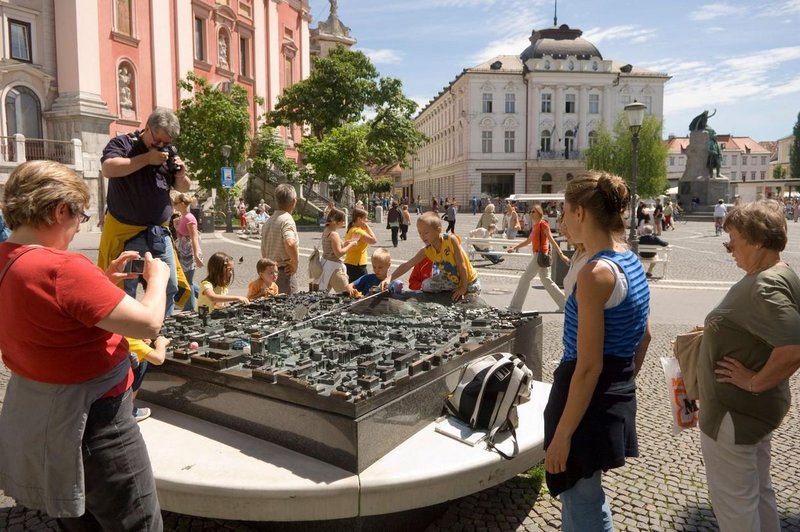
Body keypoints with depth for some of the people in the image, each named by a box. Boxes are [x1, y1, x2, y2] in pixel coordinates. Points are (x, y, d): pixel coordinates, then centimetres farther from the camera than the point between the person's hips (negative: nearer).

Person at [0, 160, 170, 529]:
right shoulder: (60, 268, -28)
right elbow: (148, 323, -27)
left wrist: (103, 280, 8)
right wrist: (157, 277, -9)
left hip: (32, 416, 10)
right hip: (87, 419, -9)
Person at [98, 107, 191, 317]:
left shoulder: (168, 153, 11)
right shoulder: (122, 144, -3)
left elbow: (183, 188, 16)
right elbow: (108, 168, -23)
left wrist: (181, 174, -5)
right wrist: (146, 159, -20)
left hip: (159, 233, 5)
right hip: (126, 233, -5)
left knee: (170, 287, 9)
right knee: (124, 291, -2)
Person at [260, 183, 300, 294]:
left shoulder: (269, 221, 14)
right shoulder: (287, 220, -14)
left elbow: (263, 251, 20)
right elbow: (290, 243, -32)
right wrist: (295, 263, -19)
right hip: (285, 272, -9)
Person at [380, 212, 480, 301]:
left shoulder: (451, 240, -29)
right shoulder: (427, 251, -15)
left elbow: (462, 265, -24)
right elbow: (407, 265, -16)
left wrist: (463, 288, -20)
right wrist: (389, 278, -28)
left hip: (469, 281, -5)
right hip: (451, 280, 5)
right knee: (426, 285, 0)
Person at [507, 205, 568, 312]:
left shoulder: (543, 224, -10)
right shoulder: (535, 226, 16)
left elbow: (552, 240, -14)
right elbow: (528, 241, 23)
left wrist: (561, 254, -17)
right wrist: (514, 248, 17)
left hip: (541, 255, -10)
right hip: (538, 255, 10)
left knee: (525, 278, -6)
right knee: (546, 281, 14)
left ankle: (515, 307, -1)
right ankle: (564, 304, 20)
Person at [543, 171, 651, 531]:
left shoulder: (596, 273, -24)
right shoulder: (631, 263, 5)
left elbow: (589, 367, -24)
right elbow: (643, 338, 16)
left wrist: (562, 435, -18)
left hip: (589, 402, -9)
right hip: (618, 398, 9)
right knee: (581, 495, 27)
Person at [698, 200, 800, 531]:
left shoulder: (766, 287, -25)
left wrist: (755, 381, -23)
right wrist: (713, 330, 11)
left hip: (735, 413, -10)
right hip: (756, 408, 10)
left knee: (733, 501, 7)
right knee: (759, 492, 24)